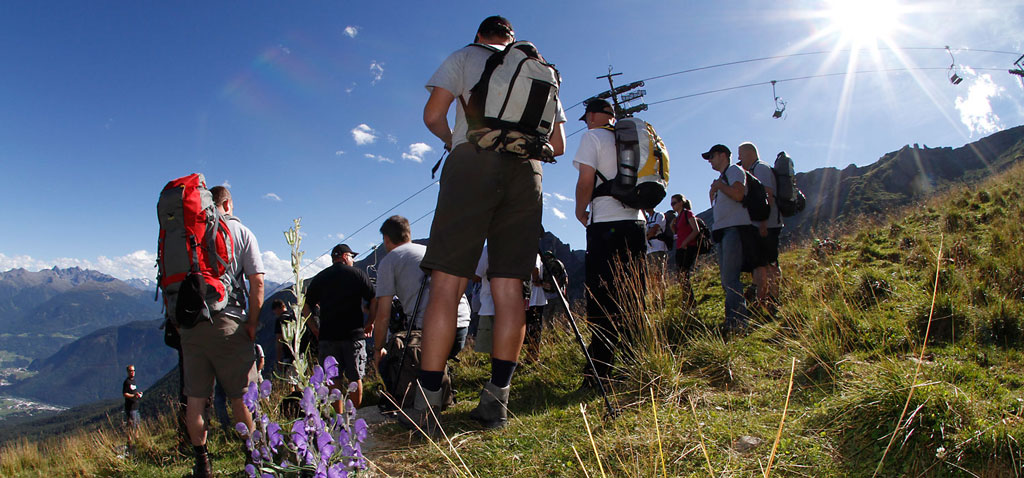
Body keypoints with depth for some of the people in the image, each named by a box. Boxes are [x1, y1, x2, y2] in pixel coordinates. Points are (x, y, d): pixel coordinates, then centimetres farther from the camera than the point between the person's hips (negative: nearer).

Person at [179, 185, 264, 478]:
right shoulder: (241, 232, 2)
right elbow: (256, 282, -5)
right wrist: (252, 323, 1)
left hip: (190, 324, 3)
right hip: (228, 323, -3)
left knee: (195, 397, 8)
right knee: (241, 396, 5)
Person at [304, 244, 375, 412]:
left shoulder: (319, 278, 11)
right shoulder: (358, 274, 3)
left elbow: (306, 309, 9)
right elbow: (374, 301, -3)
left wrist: (316, 331, 14)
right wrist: (370, 324, 7)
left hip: (327, 335, 2)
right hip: (354, 335, -2)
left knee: (334, 381, 5)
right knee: (355, 378, 7)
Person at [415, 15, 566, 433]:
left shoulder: (464, 57, 17)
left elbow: (433, 116, 5)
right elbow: (557, 145, 20)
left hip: (473, 161, -3)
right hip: (526, 169, 4)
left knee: (446, 283, -8)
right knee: (509, 287, 1)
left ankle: (427, 403, -13)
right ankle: (496, 400, -1)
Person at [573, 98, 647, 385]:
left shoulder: (593, 137, 1)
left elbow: (586, 180, -9)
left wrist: (580, 211, 4)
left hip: (606, 224, -6)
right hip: (636, 222, 6)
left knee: (602, 300, -6)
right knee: (633, 299, 10)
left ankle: (601, 374, -8)